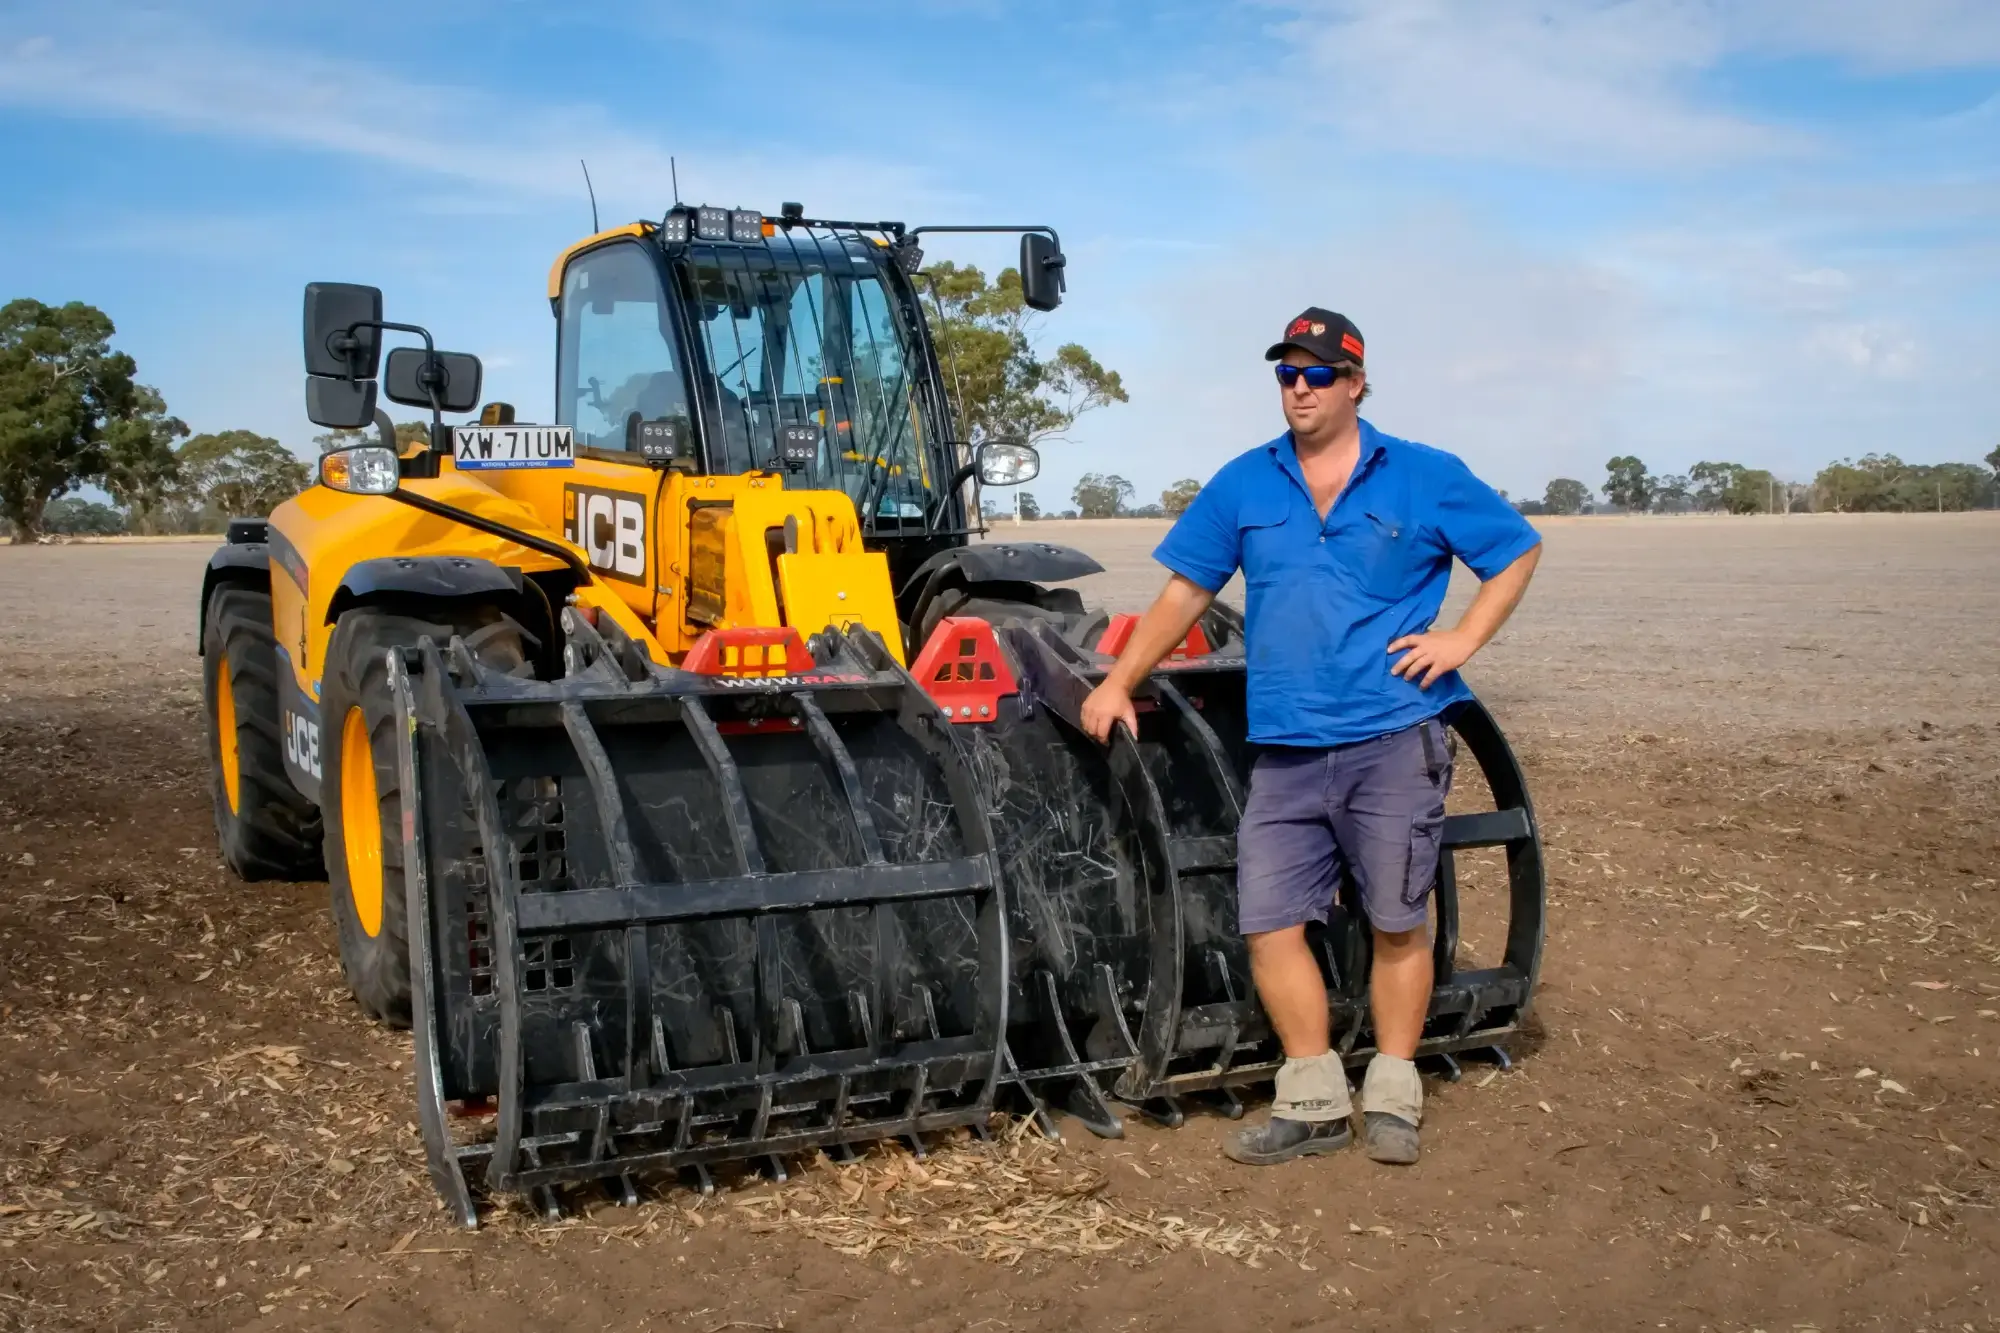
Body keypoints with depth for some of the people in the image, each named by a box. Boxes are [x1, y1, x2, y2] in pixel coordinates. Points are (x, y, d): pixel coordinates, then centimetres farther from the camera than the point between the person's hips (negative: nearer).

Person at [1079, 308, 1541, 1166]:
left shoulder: (1425, 478, 3)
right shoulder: (1243, 485, 9)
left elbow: (1517, 551, 11)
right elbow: (1185, 590, 12)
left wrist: (1464, 639, -2)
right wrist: (1119, 683, 6)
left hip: (1395, 740, -3)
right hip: (1285, 747, 3)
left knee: (1397, 924, 3)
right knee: (1269, 921, 0)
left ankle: (1390, 1100, 20)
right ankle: (1313, 1102, 14)